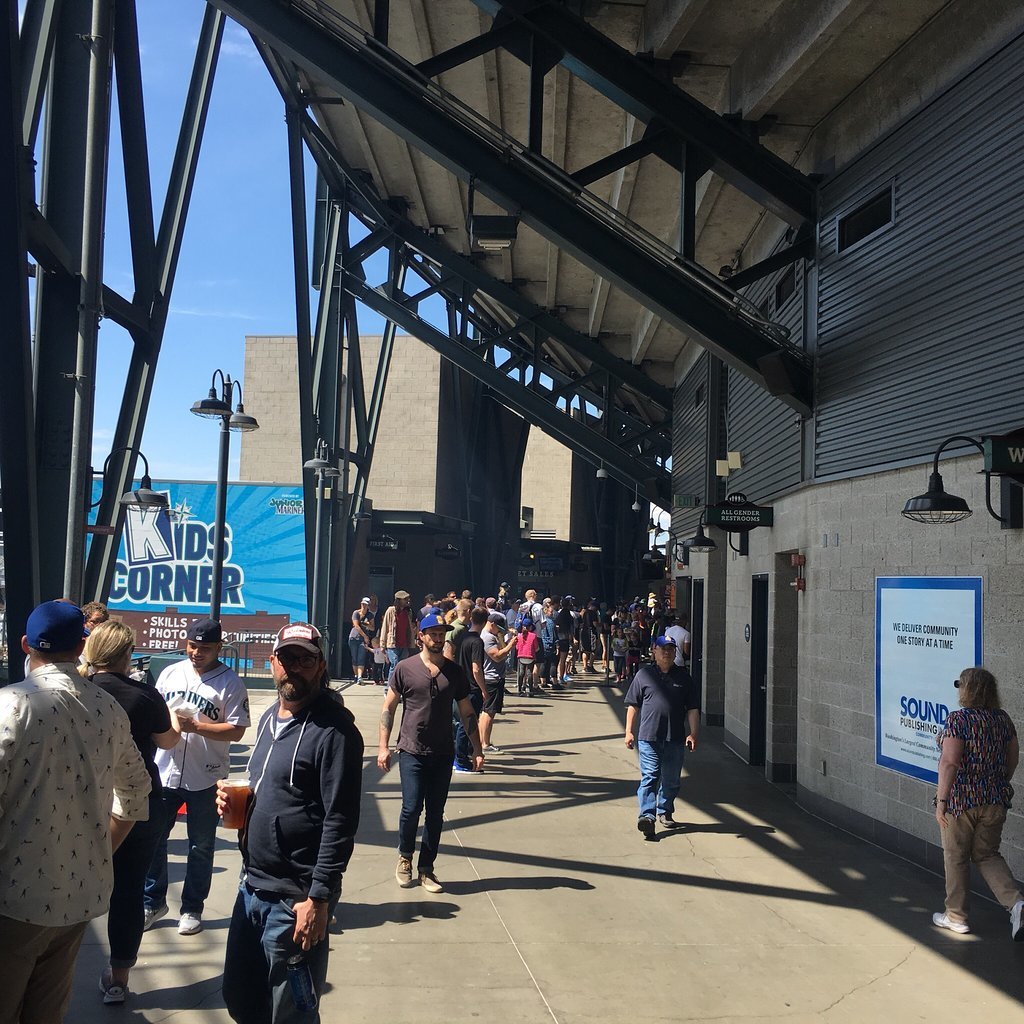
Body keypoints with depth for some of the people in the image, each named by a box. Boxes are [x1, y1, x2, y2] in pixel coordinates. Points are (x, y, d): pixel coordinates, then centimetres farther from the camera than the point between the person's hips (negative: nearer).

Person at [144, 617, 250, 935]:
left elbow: (237, 730, -13)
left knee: (200, 847, 9)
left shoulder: (230, 683, -9)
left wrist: (194, 726, -21)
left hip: (205, 779, -4)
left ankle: (192, 909, 23)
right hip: (165, 773, 4)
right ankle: (153, 902, 28)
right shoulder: (170, 673, 5)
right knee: (152, 839, 11)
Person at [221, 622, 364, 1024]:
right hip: (252, 887, 8)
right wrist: (235, 800, 2)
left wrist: (319, 899, -21)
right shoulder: (270, 717, 10)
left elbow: (340, 822, -19)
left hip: (295, 901, -8)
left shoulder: (333, 730, -16)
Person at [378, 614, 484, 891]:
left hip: (443, 754, 3)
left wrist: (477, 749, 5)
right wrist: (383, 746, -4)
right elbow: (388, 708, 2)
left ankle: (426, 869, 19)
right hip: (412, 752, -2)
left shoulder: (455, 672, 5)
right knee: (412, 808, -8)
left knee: (435, 813, 6)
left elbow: (467, 713, 10)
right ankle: (405, 857, 19)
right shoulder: (404, 669, -2)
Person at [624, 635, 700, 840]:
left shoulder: (683, 677, 8)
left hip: (675, 738, 2)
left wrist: (693, 734, 0)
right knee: (649, 777, -10)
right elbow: (632, 705, 7)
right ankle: (647, 815, -14)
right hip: (648, 737, -2)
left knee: (671, 780, 12)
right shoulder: (644, 675, 4)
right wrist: (629, 731, 2)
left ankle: (665, 812, 29)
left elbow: (693, 709, 9)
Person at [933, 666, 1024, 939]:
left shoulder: (958, 719, -16)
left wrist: (941, 801, -16)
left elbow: (950, 763, -21)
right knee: (987, 855, 18)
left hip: (960, 800, -6)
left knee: (956, 857, 10)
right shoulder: (1002, 718, 3)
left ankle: (956, 917, 21)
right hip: (995, 800, 6)